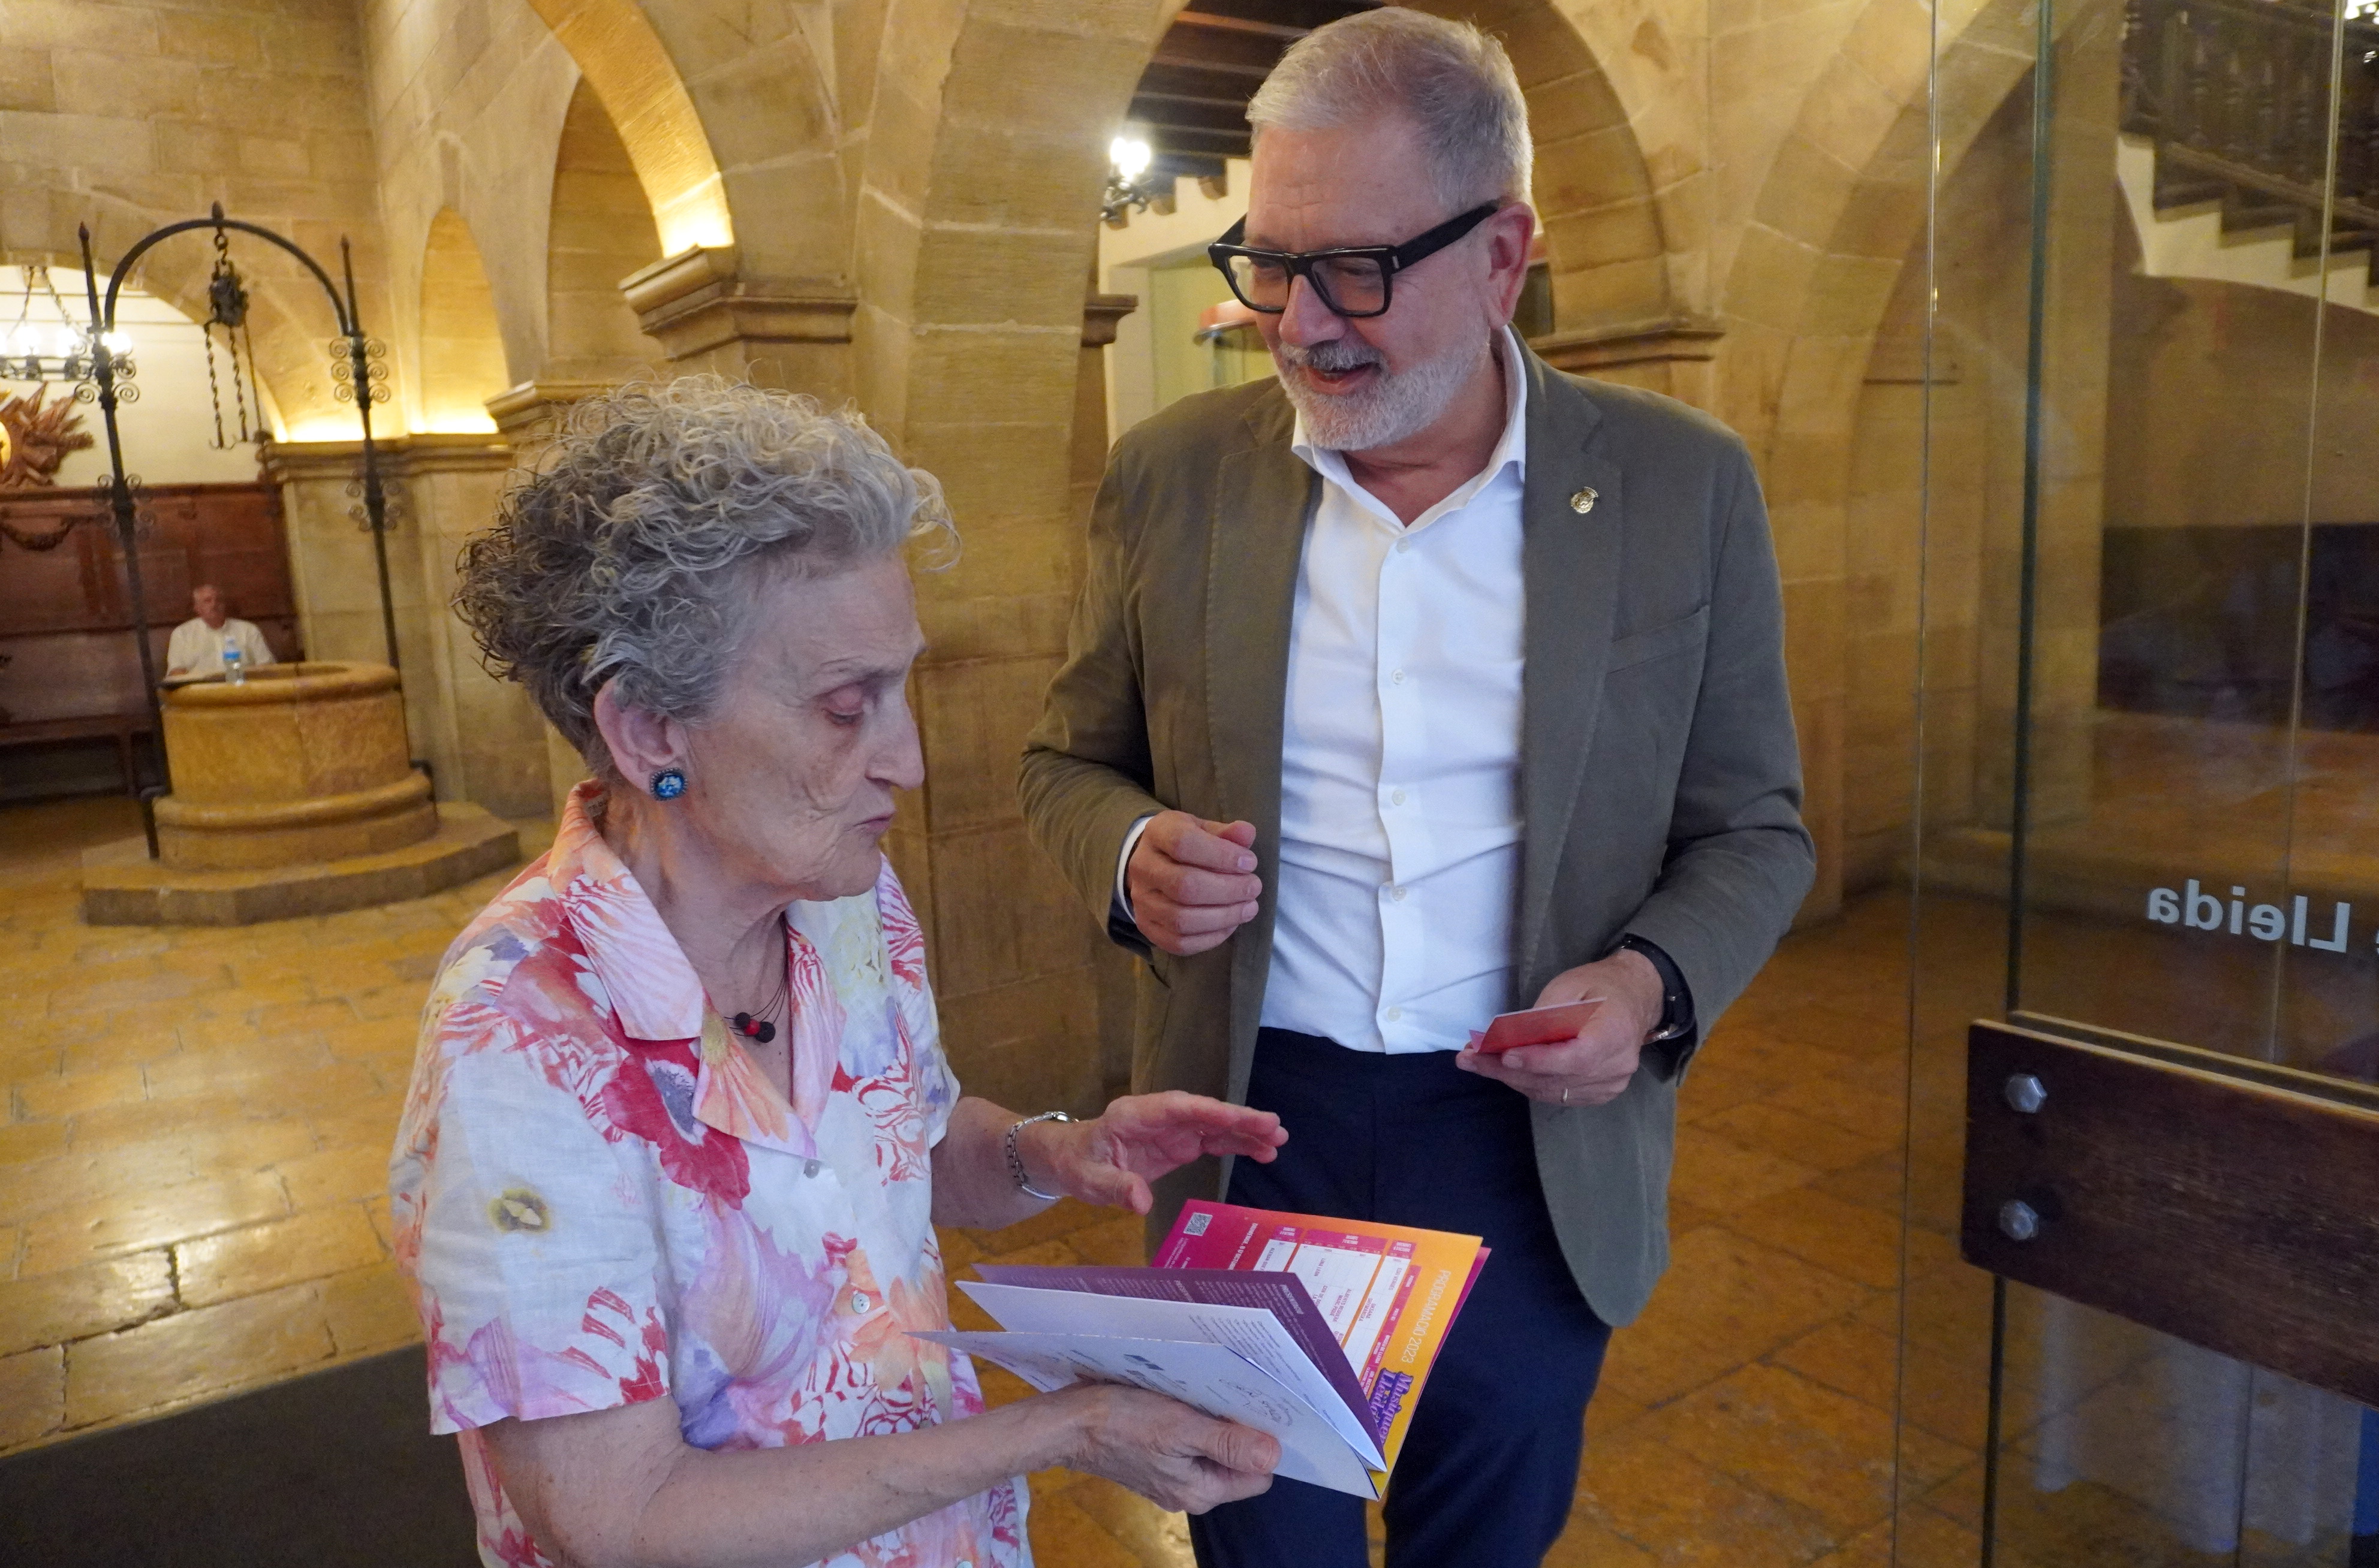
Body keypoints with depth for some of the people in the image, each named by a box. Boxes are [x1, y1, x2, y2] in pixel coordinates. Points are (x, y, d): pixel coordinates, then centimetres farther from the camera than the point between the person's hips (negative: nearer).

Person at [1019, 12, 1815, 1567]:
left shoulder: (1682, 485, -6)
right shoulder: (1173, 475, -4)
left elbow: (1753, 829, 2)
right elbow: (1072, 764, 7)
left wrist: (1653, 983, -18)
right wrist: (1133, 855, -15)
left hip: (1536, 1141, 0)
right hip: (1251, 1117, 1)